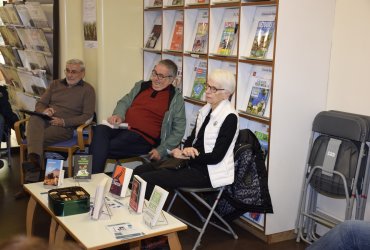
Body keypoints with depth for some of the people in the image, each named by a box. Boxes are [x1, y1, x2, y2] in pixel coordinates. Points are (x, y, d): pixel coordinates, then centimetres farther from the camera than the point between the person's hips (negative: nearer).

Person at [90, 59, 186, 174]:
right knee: (100, 130, -29)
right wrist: (118, 115, -1)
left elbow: (178, 130, 3)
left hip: (143, 137, -5)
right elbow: (124, 102, 23)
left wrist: (161, 150, -7)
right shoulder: (141, 86, 21)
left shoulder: (175, 98, 6)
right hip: (123, 127, 5)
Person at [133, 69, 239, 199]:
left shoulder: (230, 117, -16)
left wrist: (185, 155, -12)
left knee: (147, 179, -19)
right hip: (192, 162, 9)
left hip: (208, 172, -8)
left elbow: (216, 157, -18)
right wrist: (186, 149, -9)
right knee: (139, 171, -1)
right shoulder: (205, 110, 9)